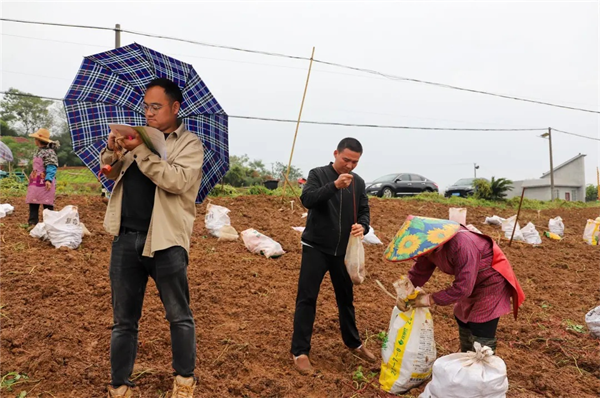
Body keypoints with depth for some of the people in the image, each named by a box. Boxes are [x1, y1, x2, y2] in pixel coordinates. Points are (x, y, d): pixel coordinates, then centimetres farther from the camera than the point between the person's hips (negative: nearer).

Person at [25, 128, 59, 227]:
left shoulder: (49, 152, -13)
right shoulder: (38, 151, 16)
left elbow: (51, 167, -20)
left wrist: (48, 179, -30)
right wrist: (32, 177, 24)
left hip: (45, 182, -9)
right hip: (35, 182, 9)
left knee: (47, 204, -2)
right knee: (33, 203, 8)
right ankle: (33, 222, 14)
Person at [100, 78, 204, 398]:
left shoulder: (190, 144, -1)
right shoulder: (139, 137, 16)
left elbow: (176, 181, -18)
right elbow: (110, 172, 14)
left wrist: (140, 151, -20)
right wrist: (112, 149, -5)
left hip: (165, 240, -5)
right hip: (126, 239, 5)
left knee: (179, 317, 8)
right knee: (124, 320, 13)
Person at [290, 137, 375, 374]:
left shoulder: (358, 182, 6)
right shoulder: (318, 174, -7)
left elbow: (364, 211, 7)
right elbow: (307, 199, -22)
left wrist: (362, 226, -16)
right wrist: (335, 185, -35)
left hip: (343, 251, 4)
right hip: (316, 248, -4)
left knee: (346, 298, 17)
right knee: (307, 299, -2)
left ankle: (353, 342, 35)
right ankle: (300, 351, 8)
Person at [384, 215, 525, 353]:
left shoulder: (461, 245, -39)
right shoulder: (431, 245, -14)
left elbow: (463, 287, -37)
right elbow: (419, 272, -5)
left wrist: (431, 299, -30)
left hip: (491, 281, -8)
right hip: (470, 281, 9)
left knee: (482, 337, -9)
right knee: (463, 323, 21)